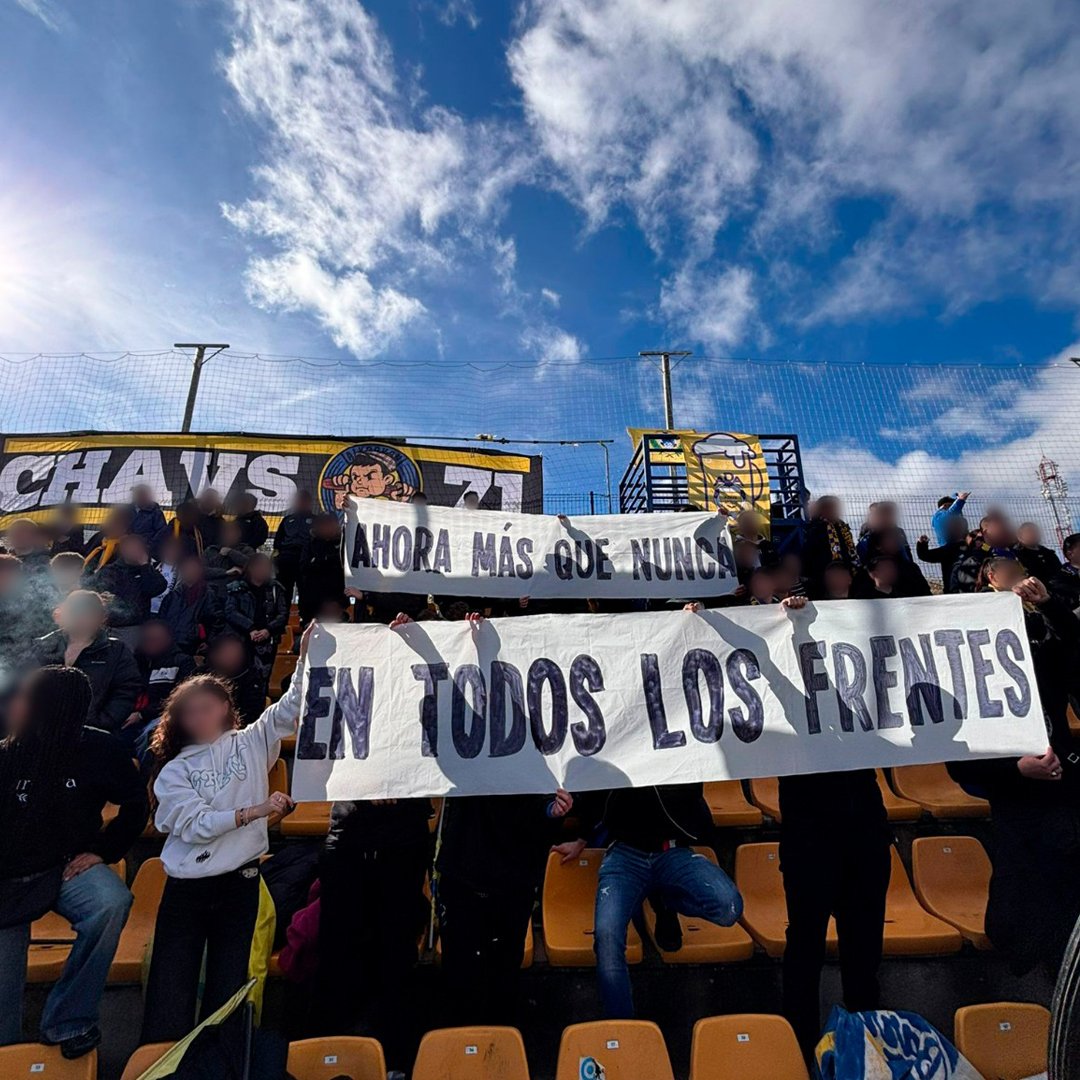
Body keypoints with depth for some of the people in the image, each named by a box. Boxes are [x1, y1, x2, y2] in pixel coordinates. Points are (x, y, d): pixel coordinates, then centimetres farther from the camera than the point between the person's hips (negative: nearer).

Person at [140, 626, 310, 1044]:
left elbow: (289, 710, -8)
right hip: (185, 888, 0)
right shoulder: (173, 771, 1)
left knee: (227, 986, 11)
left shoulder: (251, 743, 3)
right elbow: (193, 826, -10)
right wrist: (254, 811, -21)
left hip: (240, 883, 0)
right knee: (170, 990, 6)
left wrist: (305, 657, -19)